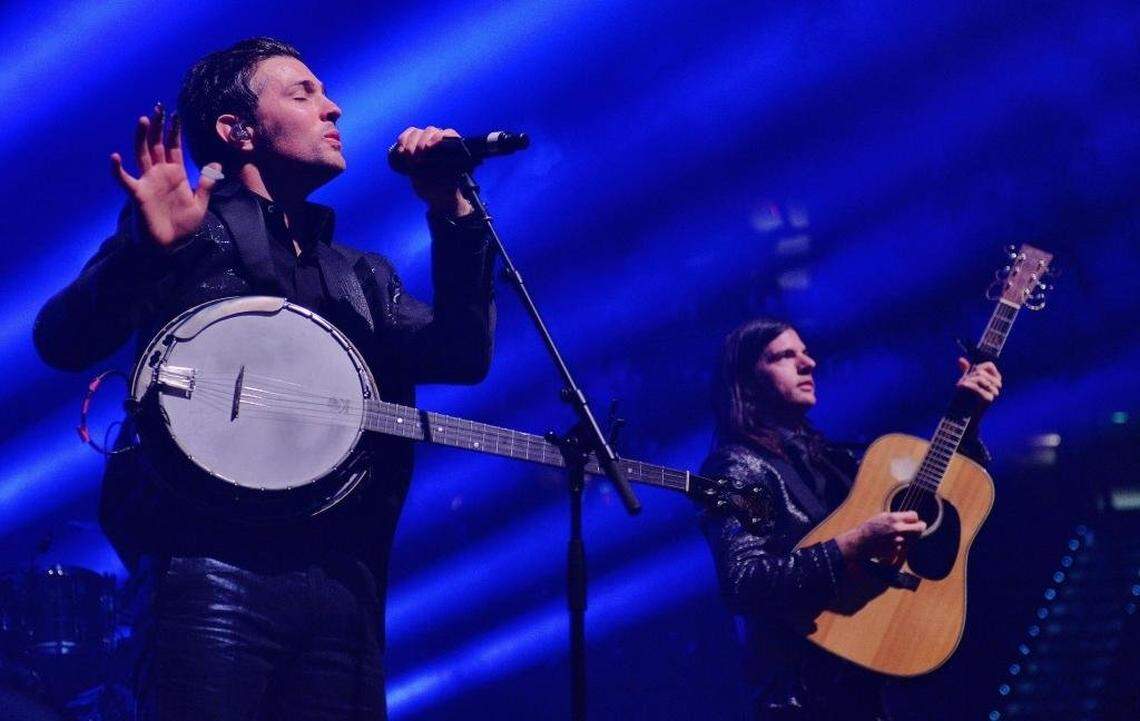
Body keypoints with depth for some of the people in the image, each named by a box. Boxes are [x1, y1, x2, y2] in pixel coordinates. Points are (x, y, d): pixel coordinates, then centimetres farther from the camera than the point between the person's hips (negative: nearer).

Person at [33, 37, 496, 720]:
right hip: (214, 568, -5)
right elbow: (64, 343, -5)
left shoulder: (364, 276, 24)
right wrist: (149, 248, -23)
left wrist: (454, 216, 2)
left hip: (344, 581, 5)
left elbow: (463, 356, 11)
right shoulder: (186, 227, 7)